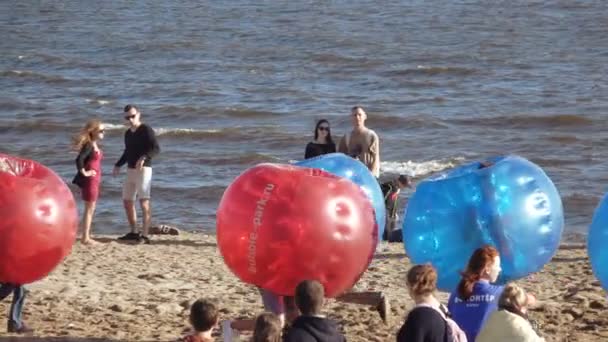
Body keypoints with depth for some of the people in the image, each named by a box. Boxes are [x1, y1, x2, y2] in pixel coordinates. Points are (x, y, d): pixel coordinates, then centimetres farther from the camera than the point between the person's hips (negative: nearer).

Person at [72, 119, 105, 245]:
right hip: (89, 181, -9)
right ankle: (85, 238, -1)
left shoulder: (95, 145, 12)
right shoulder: (89, 146, -17)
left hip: (94, 180, 9)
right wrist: (84, 173, -20)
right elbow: (79, 159, -30)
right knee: (89, 209, -4)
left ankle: (87, 237, 19)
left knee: (91, 209, 13)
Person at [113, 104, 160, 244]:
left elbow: (156, 148, -20)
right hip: (130, 170, 9)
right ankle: (134, 232, 21)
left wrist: (144, 157, -35)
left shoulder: (146, 130, -9)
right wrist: (118, 165, 18)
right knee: (127, 201, 11)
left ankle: (145, 235, -16)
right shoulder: (128, 133, 15)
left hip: (143, 169, -8)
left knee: (144, 202, -12)